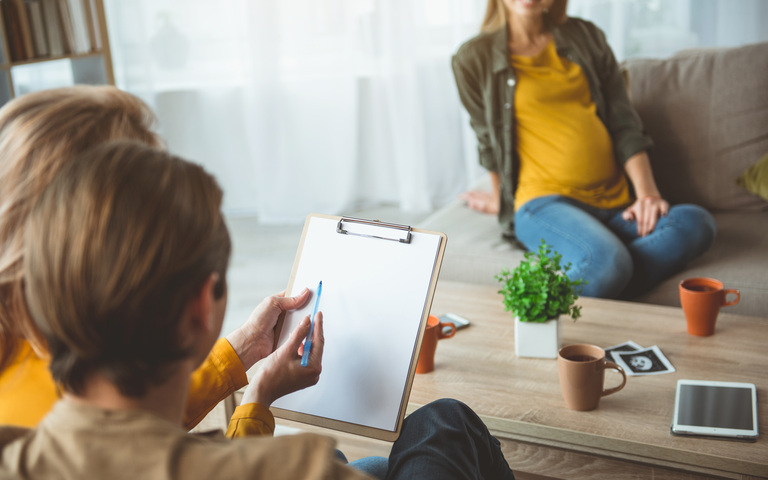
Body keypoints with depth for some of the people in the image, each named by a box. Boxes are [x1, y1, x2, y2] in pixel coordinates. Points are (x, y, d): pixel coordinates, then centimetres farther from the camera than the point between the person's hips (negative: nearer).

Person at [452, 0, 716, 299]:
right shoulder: (475, 58, 5)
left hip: (615, 203, 6)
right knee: (605, 261, -38)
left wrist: (647, 192, -2)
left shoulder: (585, 36, 16)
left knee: (696, 222, -28)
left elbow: (624, 123, 11)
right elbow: (489, 139, 14)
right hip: (546, 202, -5)